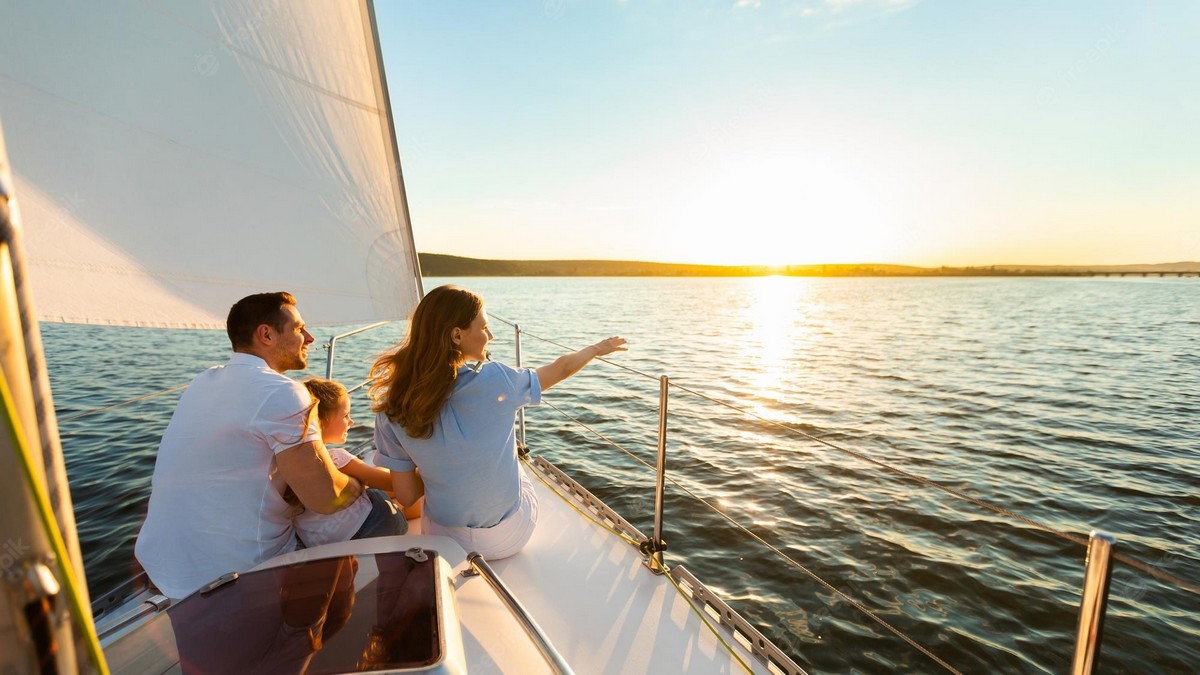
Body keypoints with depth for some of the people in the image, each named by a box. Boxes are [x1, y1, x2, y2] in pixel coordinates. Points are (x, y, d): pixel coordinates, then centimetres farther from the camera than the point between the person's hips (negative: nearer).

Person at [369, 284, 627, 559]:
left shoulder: (393, 411, -18)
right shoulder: (496, 380, -24)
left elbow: (406, 496, -10)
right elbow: (562, 368, -6)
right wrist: (597, 348, 14)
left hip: (445, 539, 2)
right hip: (512, 537, -1)